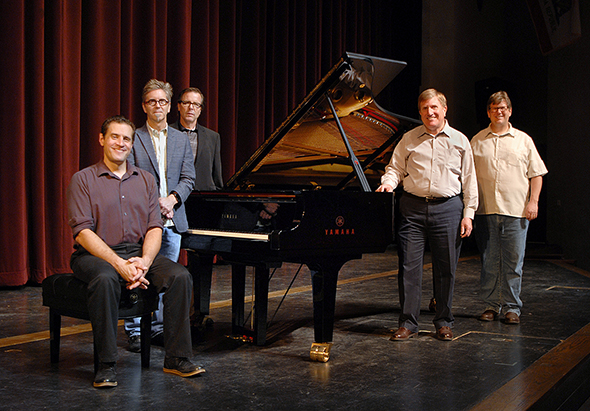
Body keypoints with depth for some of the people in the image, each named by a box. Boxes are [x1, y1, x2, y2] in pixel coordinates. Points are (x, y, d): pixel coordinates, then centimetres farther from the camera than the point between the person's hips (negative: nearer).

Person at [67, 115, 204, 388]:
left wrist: (145, 261, -16)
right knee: (105, 280, -38)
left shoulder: (146, 180, 14)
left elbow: (154, 228, 6)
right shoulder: (83, 180, 1)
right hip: (96, 254, -4)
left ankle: (177, 358, -14)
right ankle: (106, 365, -25)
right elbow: (82, 232, -10)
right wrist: (119, 264, -23)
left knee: (180, 276, -22)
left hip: (138, 253, 4)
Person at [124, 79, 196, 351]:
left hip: (172, 220, 4)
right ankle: (135, 331, 5)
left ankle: (159, 328, 20)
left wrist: (171, 199, -9)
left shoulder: (181, 140, 13)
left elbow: (188, 178, 8)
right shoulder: (134, 138, 1)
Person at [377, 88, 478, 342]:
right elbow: (396, 168, 10)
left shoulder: (459, 141, 7)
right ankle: (408, 323, 8)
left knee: (446, 268, 4)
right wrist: (388, 183, -13)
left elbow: (469, 180, 7)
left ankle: (444, 323, 18)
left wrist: (468, 213, 1)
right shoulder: (409, 140, 8)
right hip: (413, 208, 1)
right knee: (409, 266, -2)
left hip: (447, 208, 0)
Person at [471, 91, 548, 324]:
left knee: (513, 261, 0)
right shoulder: (477, 141, 11)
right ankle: (491, 305, 15)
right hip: (485, 209, 1)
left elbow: (536, 173, 9)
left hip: (516, 210, -1)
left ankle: (511, 307, 9)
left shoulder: (523, 140, 10)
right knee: (489, 261, 5)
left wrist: (533, 201, -2)